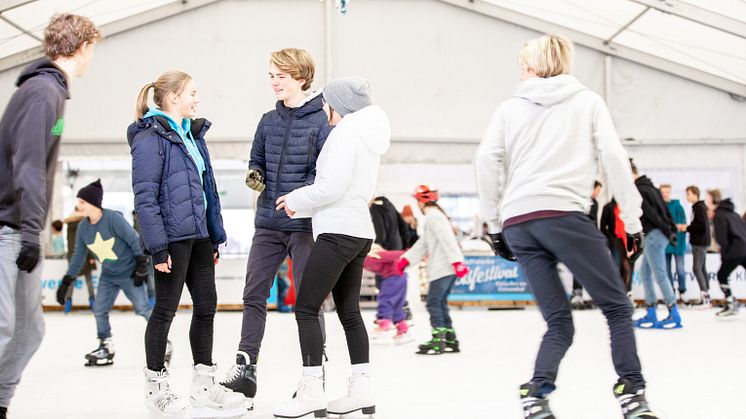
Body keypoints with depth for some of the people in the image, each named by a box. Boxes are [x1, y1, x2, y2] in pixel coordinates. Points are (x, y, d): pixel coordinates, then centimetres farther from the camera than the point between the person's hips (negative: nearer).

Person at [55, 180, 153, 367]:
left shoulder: (113, 218, -23)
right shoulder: (83, 227, -3)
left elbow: (134, 240, -17)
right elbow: (78, 256, 6)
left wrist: (141, 265, -16)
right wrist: (67, 281, 6)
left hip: (129, 273, -6)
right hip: (108, 275, 6)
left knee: (143, 308, -5)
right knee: (99, 310, 3)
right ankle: (106, 348, 16)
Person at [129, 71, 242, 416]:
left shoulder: (193, 135, 15)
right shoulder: (150, 139, -11)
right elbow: (145, 197, -15)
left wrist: (215, 237, 17)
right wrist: (157, 246, -19)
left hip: (199, 235, 8)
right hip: (172, 237, -8)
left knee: (206, 306, 9)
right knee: (166, 309, 1)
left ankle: (204, 385, 18)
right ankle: (156, 385, 14)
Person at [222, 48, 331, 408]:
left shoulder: (321, 121, -7)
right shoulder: (269, 121, 10)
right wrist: (254, 175, -4)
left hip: (304, 224, -5)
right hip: (268, 223, 5)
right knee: (253, 295, 4)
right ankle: (245, 368, 9)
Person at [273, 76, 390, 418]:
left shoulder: (345, 132, -11)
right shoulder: (368, 135, 17)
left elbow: (331, 187, -18)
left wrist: (296, 200, -3)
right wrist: (300, 205, 19)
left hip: (338, 232, -10)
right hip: (359, 231, 10)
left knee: (306, 308, -7)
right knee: (349, 311, 12)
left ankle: (311, 391, -10)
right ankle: (361, 389, 13)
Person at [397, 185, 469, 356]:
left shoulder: (433, 216, -9)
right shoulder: (435, 215, 24)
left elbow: (447, 240, -20)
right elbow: (423, 244, 24)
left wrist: (457, 261, -27)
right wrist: (406, 259, 17)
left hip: (442, 269, -10)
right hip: (444, 269, 10)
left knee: (434, 302, -8)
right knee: (440, 303, 13)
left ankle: (438, 341, -9)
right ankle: (450, 340, 15)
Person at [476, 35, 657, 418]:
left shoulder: (510, 108, 19)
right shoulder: (587, 102, 14)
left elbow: (487, 160, 8)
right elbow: (614, 159, 5)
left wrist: (494, 224, 15)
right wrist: (632, 222, 8)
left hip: (517, 223, 4)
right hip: (563, 213, -3)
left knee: (559, 322, 8)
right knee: (617, 308, 6)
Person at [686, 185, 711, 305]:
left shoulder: (700, 208, -14)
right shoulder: (698, 207, 15)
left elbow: (702, 225, -21)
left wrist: (687, 228, -16)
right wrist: (687, 228, 9)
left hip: (700, 242, -10)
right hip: (699, 242, 10)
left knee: (697, 268, -13)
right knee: (702, 268, 10)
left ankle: (704, 294, -15)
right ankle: (706, 295, 13)